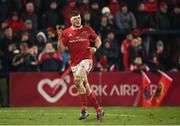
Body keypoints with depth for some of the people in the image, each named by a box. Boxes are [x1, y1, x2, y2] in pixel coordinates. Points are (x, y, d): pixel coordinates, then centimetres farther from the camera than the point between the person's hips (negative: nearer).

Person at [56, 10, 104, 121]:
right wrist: (60, 37, -11)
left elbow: (98, 40, 17)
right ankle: (99, 110, 17)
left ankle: (84, 109, -21)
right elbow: (61, 49, 2)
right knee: (86, 88, 5)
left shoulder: (87, 29, 5)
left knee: (77, 80, -28)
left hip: (86, 59, -4)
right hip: (74, 63, 4)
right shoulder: (66, 32, 6)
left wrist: (95, 48, -3)